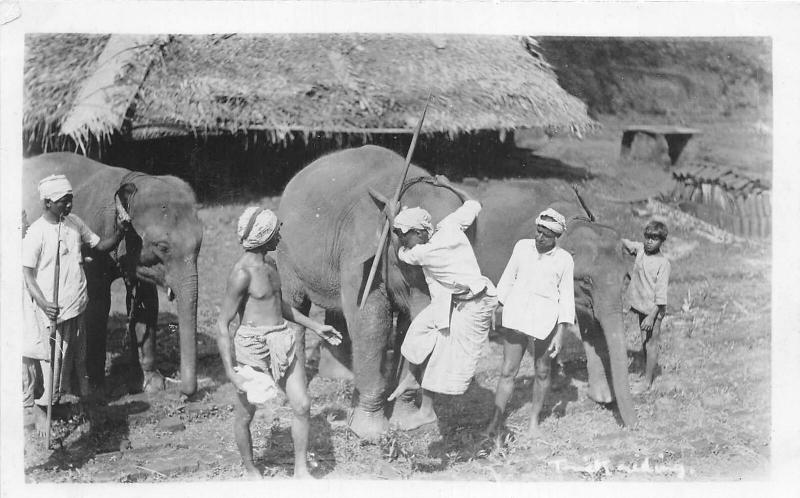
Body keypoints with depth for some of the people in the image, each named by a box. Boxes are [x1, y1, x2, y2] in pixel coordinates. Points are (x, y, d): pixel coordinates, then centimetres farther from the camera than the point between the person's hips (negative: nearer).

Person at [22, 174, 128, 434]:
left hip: (76, 304, 6)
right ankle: (42, 409, 13)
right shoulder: (36, 232, -14)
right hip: (52, 309, -6)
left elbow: (101, 245, 12)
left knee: (76, 356, 14)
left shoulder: (74, 223, 4)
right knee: (52, 358, -1)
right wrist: (43, 303, -27)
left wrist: (118, 233, -9)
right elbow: (28, 274, -14)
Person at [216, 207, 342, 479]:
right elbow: (223, 324, -16)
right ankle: (250, 470, 30)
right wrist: (231, 372, -20)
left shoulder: (271, 263, 8)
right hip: (253, 345, -7)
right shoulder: (242, 273, -18)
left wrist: (315, 326, 24)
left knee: (302, 406, 2)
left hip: (282, 341, 7)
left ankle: (301, 469, 15)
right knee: (245, 416, 8)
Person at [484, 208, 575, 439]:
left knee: (542, 373, 10)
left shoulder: (564, 260, -1)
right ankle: (494, 423, 5)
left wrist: (560, 333, -6)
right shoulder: (522, 246, 4)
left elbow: (566, 297, -1)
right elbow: (507, 279, 13)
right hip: (515, 316, 1)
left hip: (545, 320, -1)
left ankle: (534, 421, 27)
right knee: (508, 372, 0)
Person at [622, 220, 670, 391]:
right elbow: (623, 242, 17)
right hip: (641, 306, 7)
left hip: (654, 309, -7)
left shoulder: (663, 263, -16)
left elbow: (661, 293, -18)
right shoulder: (640, 249, 1)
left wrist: (652, 316, -21)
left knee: (651, 345, 1)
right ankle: (647, 373, 30)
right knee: (644, 342, 17)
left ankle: (647, 382, 8)